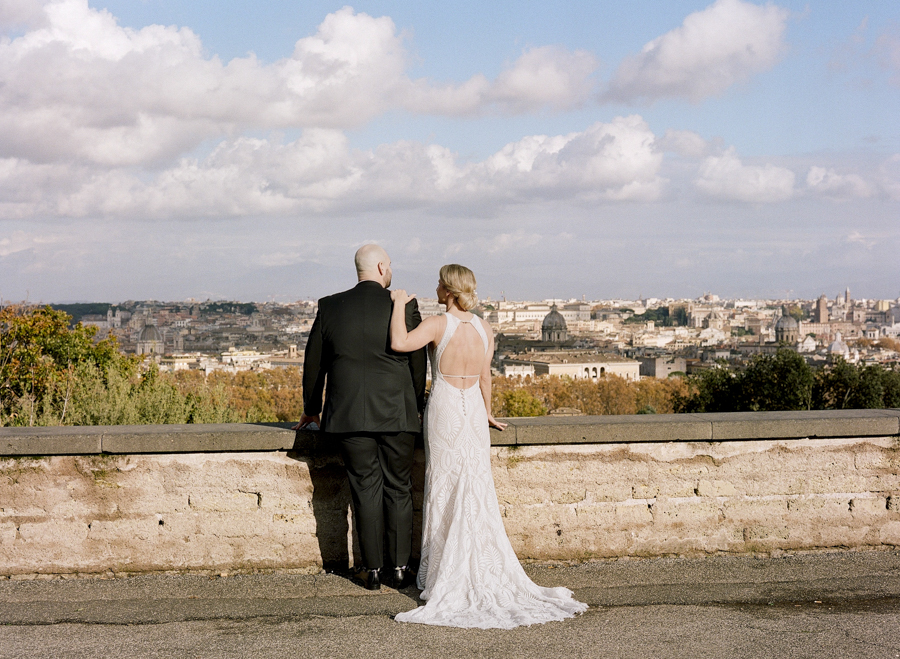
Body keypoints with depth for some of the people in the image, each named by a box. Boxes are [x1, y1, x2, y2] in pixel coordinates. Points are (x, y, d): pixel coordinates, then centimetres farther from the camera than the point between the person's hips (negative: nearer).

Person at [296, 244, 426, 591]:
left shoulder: (330, 307, 1)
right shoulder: (404, 306, -4)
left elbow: (314, 363, 9)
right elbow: (418, 362, 2)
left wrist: (311, 409, 22)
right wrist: (417, 406, 17)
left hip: (350, 416, 1)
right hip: (398, 415, -1)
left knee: (365, 489, 7)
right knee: (399, 490, 9)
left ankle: (372, 569, 11)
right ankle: (400, 568, 13)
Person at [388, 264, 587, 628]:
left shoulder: (438, 325, -14)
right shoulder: (484, 329, 1)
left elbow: (399, 343, -30)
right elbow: (485, 378, 8)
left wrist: (399, 304, -15)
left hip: (444, 411, -4)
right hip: (473, 410, 4)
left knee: (446, 491, 5)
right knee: (478, 492, 9)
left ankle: (449, 574, 9)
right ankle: (486, 569, 11)